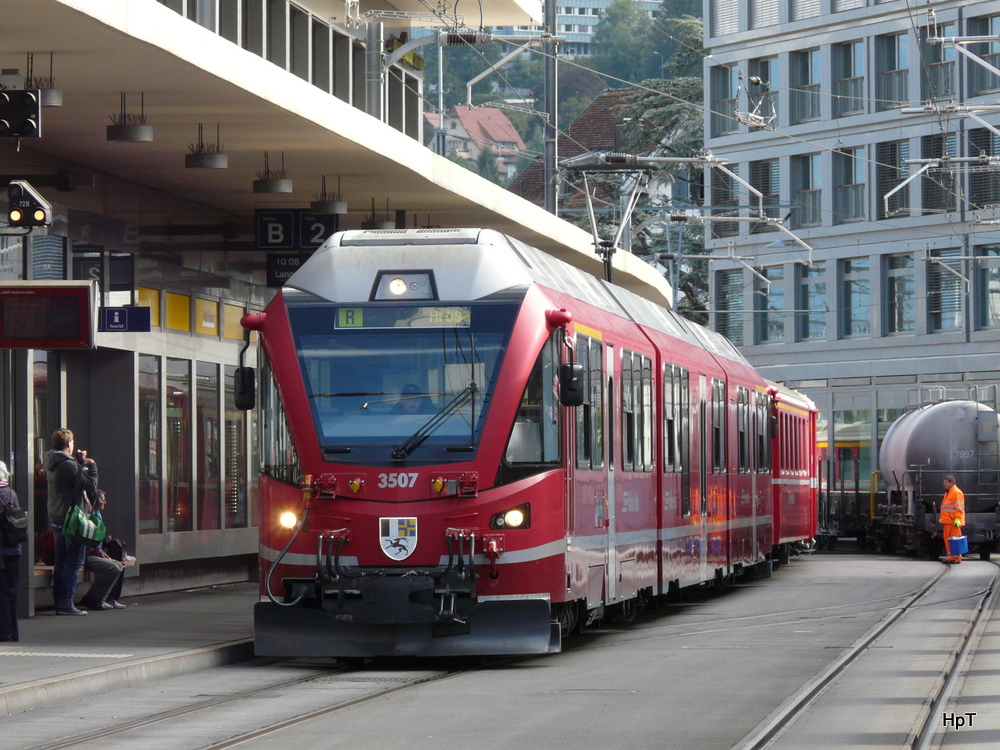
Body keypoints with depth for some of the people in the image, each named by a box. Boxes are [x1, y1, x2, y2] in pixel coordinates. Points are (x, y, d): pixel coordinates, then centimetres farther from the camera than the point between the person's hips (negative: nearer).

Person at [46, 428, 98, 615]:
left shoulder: (52, 464, 10)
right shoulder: (69, 465, -17)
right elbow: (91, 485, -15)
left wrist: (80, 462, 17)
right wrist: (91, 466, -1)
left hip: (56, 519, 9)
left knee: (61, 561, 13)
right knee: (74, 562, -5)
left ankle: (59, 602, 14)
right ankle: (67, 603, -8)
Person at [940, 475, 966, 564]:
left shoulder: (957, 493, -13)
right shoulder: (947, 493, 19)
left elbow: (959, 508, -18)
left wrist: (957, 519, -24)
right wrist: (941, 518, 26)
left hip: (954, 522, -10)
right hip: (947, 521, 10)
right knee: (947, 539, 12)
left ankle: (956, 558, -3)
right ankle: (950, 557, 18)